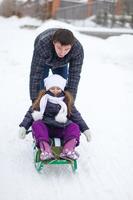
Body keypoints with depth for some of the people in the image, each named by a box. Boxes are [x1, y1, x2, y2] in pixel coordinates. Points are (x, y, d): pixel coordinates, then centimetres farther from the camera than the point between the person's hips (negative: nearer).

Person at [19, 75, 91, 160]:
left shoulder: (67, 102, 13)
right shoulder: (42, 100, 8)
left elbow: (76, 116, 17)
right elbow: (30, 114, 9)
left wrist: (85, 130, 11)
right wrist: (23, 127, -3)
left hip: (61, 129, 1)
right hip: (45, 127, -1)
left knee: (74, 127, -22)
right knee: (37, 124, -30)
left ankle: (68, 150, -45)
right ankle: (46, 150, -50)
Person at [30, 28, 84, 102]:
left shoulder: (78, 49, -40)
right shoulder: (42, 44, -46)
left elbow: (74, 75, -33)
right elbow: (36, 73, -42)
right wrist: (35, 100, -41)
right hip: (43, 61, -1)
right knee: (41, 86, -8)